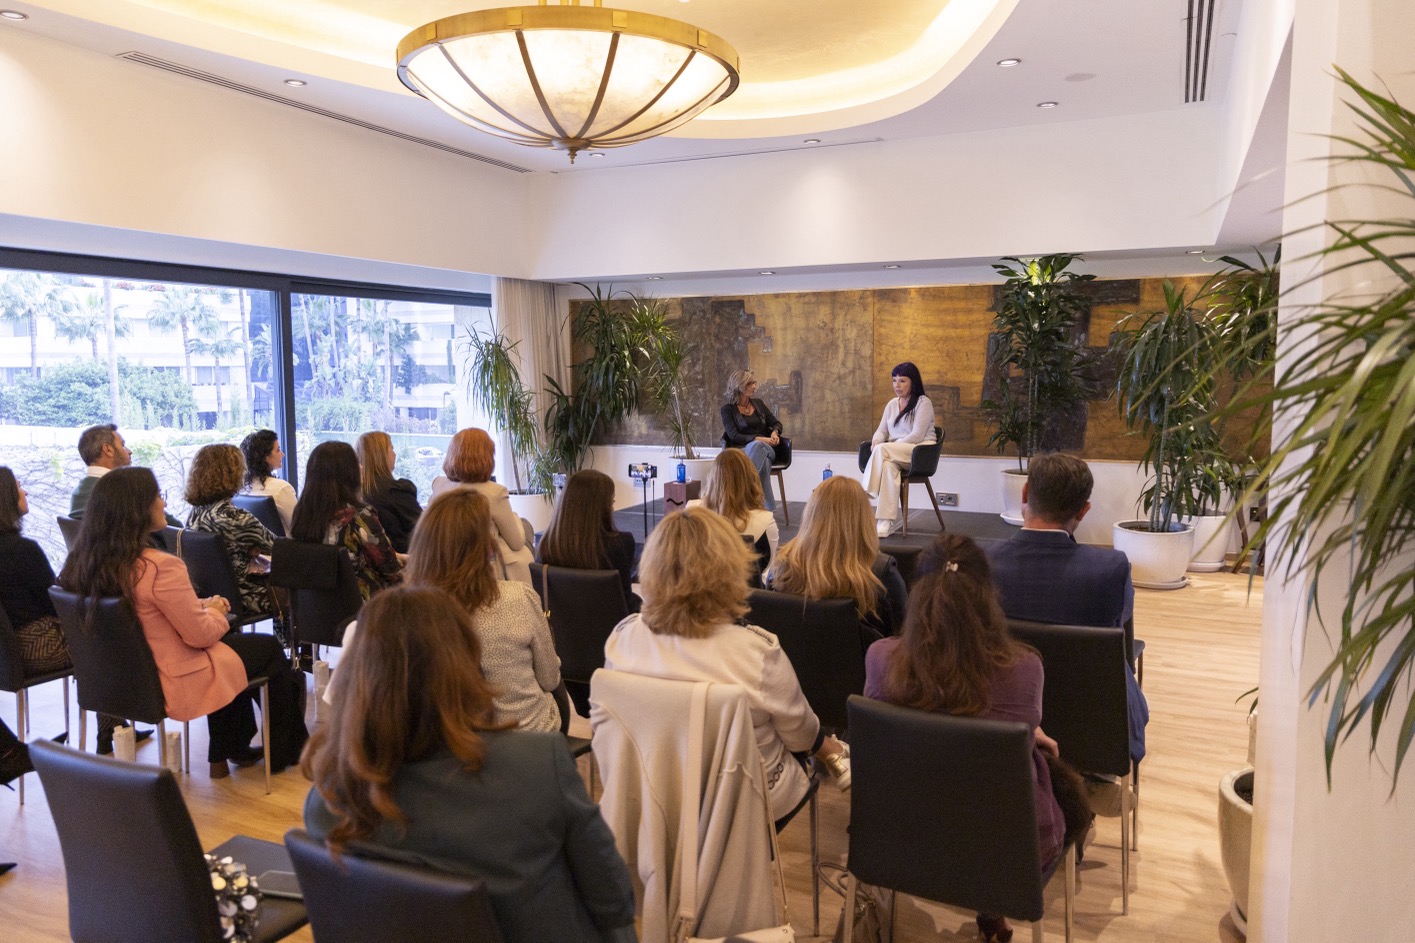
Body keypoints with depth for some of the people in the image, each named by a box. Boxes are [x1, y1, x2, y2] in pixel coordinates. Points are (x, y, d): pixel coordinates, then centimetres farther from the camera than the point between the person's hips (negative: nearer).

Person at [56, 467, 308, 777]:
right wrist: (215, 612, -1)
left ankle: (226, 752, 35)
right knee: (270, 648, 13)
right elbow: (201, 635, -21)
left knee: (230, 639, 28)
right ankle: (285, 751, 32)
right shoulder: (159, 566, -30)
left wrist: (202, 606, 6)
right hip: (173, 684, -8)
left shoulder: (83, 562, -4)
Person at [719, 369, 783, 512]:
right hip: (741, 451, -3)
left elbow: (776, 423, 23)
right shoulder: (728, 409, 4)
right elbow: (734, 436, -8)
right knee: (757, 445, -40)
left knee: (758, 448, -37)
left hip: (766, 448, 3)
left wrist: (775, 432, -2)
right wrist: (758, 438, -20)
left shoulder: (758, 403, 18)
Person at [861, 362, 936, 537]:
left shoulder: (923, 403, -3)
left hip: (920, 452, -5)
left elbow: (917, 435, -14)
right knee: (888, 465, -34)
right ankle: (888, 520, -39)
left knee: (882, 451, -33)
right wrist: (876, 441, -13)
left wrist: (882, 446, -20)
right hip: (895, 454, 5)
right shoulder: (892, 404, 18)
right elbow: (882, 430, 14)